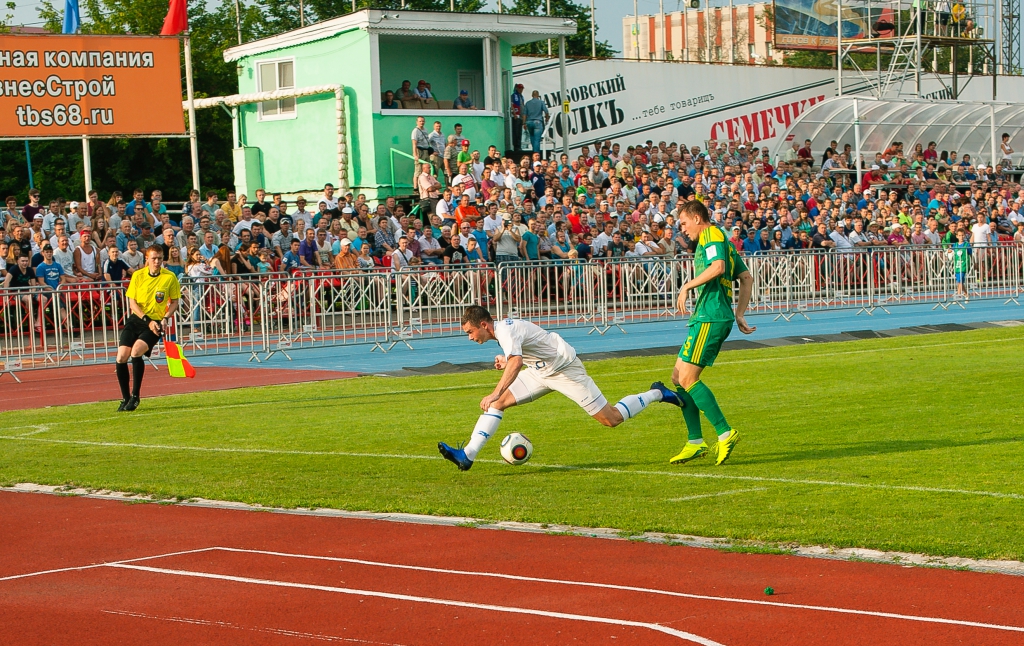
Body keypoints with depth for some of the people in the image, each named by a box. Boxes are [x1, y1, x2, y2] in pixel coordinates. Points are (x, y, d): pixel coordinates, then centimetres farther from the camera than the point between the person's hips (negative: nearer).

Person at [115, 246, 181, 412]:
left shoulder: (170, 277, -3)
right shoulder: (137, 275, 0)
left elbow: (175, 301, 6)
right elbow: (132, 303, 0)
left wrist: (165, 318, -11)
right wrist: (147, 320, -13)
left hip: (155, 323, -3)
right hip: (136, 319, 3)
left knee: (136, 351, -26)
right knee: (121, 358, -9)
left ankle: (135, 396, -11)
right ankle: (125, 399, 9)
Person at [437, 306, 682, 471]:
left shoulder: (506, 330, -27)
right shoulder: (504, 329, 3)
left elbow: (516, 362, -47)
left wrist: (495, 393, -55)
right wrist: (507, 362, 1)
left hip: (565, 369, -9)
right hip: (541, 371, 9)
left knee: (612, 419, -3)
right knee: (498, 403, -6)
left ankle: (656, 394, 18)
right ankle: (467, 455, -10)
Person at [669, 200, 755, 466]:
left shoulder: (711, 235, -6)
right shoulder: (722, 241, 24)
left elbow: (718, 266, -25)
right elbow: (747, 278, 25)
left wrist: (687, 286, -17)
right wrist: (739, 314, 21)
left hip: (711, 318, -11)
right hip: (707, 317, 11)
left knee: (688, 378, -14)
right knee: (678, 377, 9)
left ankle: (725, 433, -13)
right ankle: (695, 443, 9)